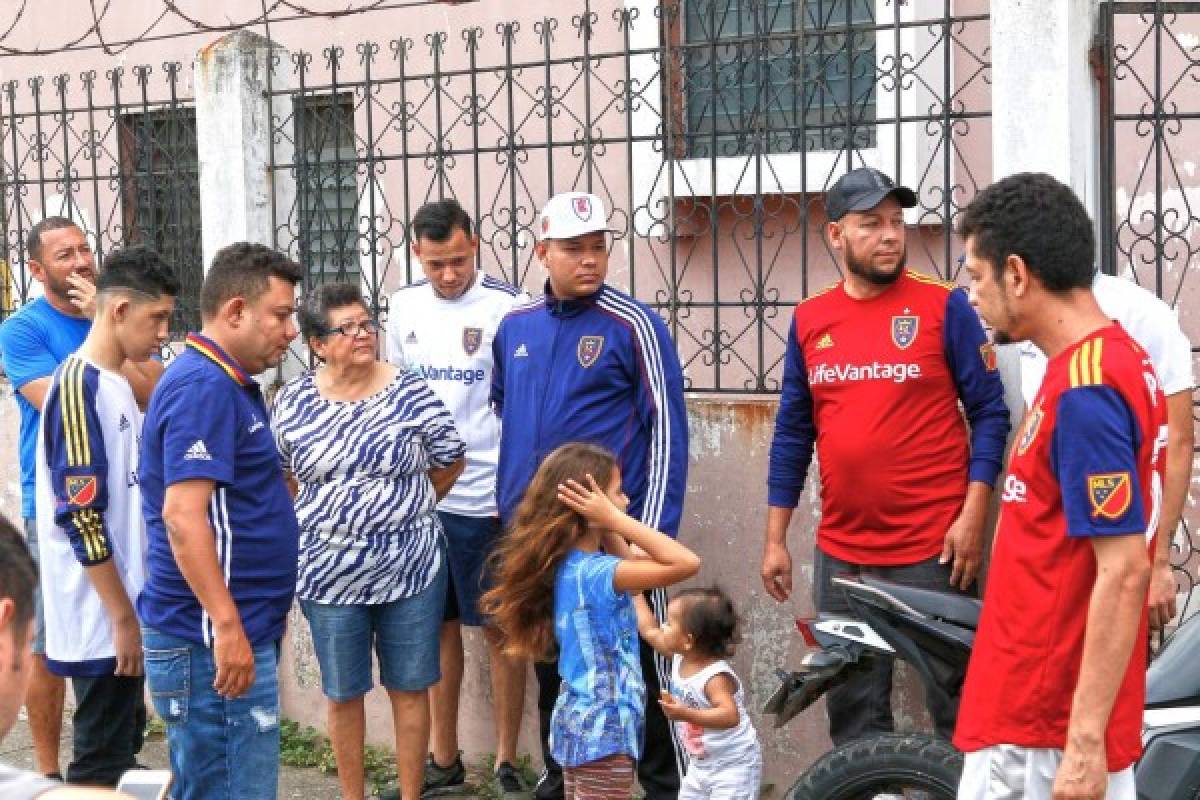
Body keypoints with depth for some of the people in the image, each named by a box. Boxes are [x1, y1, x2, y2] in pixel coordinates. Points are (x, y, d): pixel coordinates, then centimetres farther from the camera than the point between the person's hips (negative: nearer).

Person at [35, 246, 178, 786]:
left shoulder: (117, 384, 12)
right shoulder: (79, 386, -17)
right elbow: (81, 515, -21)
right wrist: (123, 618, -19)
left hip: (122, 608, 9)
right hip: (101, 617, -9)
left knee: (123, 745, 16)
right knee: (102, 762, -3)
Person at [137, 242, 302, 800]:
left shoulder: (224, 383, 15)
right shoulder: (205, 386, -16)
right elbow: (182, 514, -25)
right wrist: (227, 626, -27)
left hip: (236, 631, 10)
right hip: (215, 638, -10)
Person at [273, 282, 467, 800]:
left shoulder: (411, 393, -6)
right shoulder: (293, 402, -2)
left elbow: (450, 462, 5)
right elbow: (282, 476, 12)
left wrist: (402, 510, 7)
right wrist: (326, 520, 6)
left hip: (411, 568, -1)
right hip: (327, 574, 1)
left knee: (409, 688, 8)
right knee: (343, 694, 10)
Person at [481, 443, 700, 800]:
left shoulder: (567, 564, 3)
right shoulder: (592, 572, -24)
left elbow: (626, 563, 21)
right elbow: (686, 563, -32)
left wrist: (609, 528, 5)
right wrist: (615, 518, -27)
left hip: (579, 720, 10)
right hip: (604, 731, -10)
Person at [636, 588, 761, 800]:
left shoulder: (715, 677, -28)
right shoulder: (680, 659, -1)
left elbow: (730, 716, -41)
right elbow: (649, 631, 13)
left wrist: (686, 714, -49)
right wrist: (635, 594, 17)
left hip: (734, 766, -9)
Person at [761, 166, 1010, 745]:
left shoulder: (944, 306, -4)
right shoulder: (810, 319, 8)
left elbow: (989, 412, -3)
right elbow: (792, 433, 13)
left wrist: (973, 514, -12)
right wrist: (775, 539, 11)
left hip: (933, 547, -4)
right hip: (841, 552, 4)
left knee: (957, 707, 1)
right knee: (853, 714, 12)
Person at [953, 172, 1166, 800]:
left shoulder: (1084, 389, -20)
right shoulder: (1116, 357, 11)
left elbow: (1124, 573, -23)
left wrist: (1085, 741, -23)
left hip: (1046, 730, -9)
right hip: (1045, 705, 9)